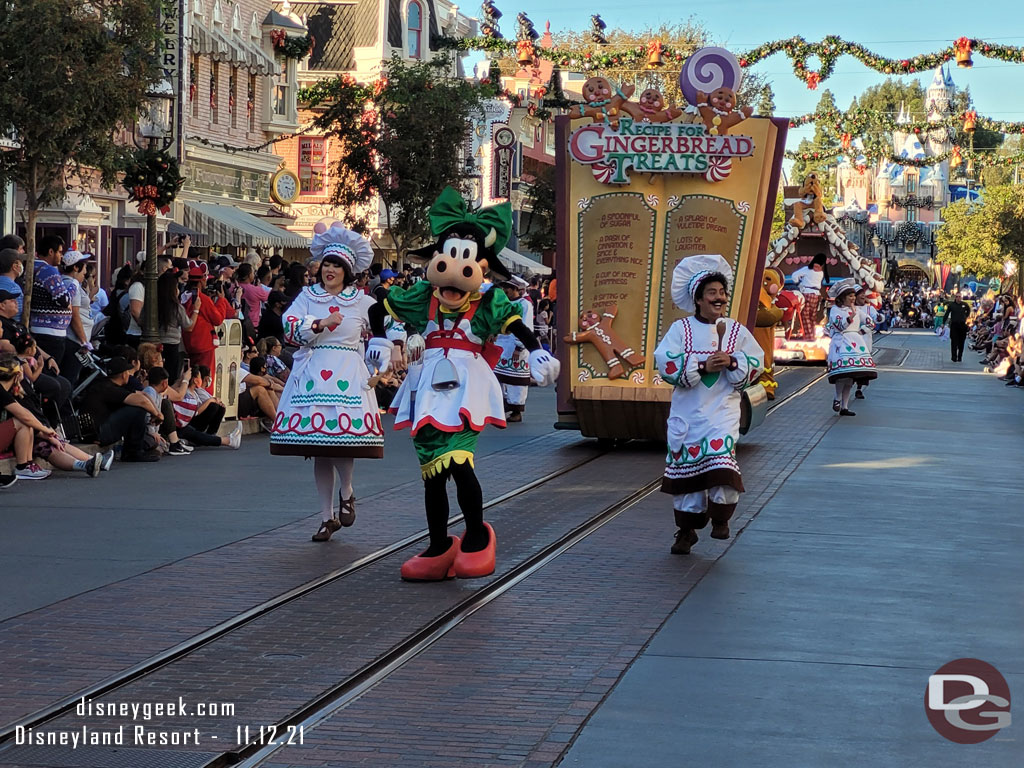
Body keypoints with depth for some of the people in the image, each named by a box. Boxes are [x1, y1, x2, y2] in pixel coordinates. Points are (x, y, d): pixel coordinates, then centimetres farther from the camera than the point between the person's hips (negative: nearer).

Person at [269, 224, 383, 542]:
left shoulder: (362, 302, 7)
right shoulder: (307, 297, 10)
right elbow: (289, 329, -2)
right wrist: (320, 324, -13)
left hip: (348, 375, -2)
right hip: (312, 374, 2)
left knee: (342, 437, -18)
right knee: (319, 448, 3)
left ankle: (346, 493, 12)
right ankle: (327, 517, 12)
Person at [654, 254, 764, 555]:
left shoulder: (736, 331, 7)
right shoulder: (680, 329, 2)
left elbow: (756, 365, 5)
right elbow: (666, 364, -9)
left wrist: (732, 363, -14)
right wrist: (702, 367, -18)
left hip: (722, 409, 0)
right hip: (687, 412, 0)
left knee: (721, 458, -20)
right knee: (685, 465, 4)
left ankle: (720, 518, -2)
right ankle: (686, 529, 17)